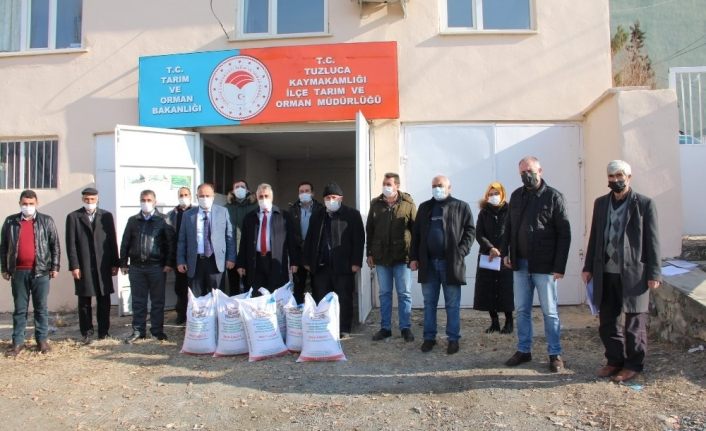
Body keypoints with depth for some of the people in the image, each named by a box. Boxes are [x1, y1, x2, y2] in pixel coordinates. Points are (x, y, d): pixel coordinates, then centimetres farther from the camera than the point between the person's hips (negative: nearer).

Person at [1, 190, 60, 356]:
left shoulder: (46, 221, 2)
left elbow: (55, 245, 2)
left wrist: (55, 267, -2)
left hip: (40, 271, -1)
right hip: (18, 272, 1)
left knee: (41, 308, 6)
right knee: (19, 309, 8)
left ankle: (42, 340, 14)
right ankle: (18, 341, 15)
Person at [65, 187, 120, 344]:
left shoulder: (106, 216, 8)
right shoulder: (73, 217, 3)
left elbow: (112, 240, 6)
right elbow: (71, 244, -1)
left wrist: (115, 263, 2)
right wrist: (74, 266, -8)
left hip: (103, 265, 1)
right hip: (83, 266, -1)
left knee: (104, 300, 6)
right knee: (84, 301, 5)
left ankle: (104, 331, 15)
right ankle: (86, 333, 14)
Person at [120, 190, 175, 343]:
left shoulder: (162, 220, 0)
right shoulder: (133, 220, 9)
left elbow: (170, 242, -3)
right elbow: (125, 243, 10)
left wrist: (169, 263, -8)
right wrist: (123, 263, 5)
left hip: (157, 266, -2)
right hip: (136, 267, 3)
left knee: (158, 301, 5)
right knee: (138, 301, 8)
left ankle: (157, 330, 15)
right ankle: (138, 330, 18)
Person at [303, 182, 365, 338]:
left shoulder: (352, 214, 2)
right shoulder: (317, 217, 14)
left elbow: (359, 239, -3)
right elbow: (309, 240, 15)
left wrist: (356, 262, -10)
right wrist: (307, 262, 9)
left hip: (343, 266, -3)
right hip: (320, 265, 4)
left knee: (344, 300, 3)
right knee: (320, 300, 5)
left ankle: (344, 330, 13)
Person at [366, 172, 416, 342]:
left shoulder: (408, 204, -4)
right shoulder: (376, 204, 5)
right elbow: (369, 230, 9)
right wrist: (369, 253, 6)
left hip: (402, 257, -3)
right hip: (381, 257, 3)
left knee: (404, 294, 5)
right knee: (384, 294, 11)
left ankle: (406, 328, 17)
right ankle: (385, 328, 21)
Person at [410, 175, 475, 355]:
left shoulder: (461, 207, 3)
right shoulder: (424, 207, 12)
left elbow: (470, 231, -2)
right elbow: (416, 234, 11)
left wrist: (461, 252, -13)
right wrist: (414, 257, 4)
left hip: (451, 263, -3)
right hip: (428, 263, 3)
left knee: (452, 304, 5)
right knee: (429, 303, 9)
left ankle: (453, 339, 15)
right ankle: (429, 337, 19)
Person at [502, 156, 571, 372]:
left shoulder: (553, 196, -7)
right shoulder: (516, 196, 8)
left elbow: (564, 233, -9)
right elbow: (509, 226, 14)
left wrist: (560, 266, -13)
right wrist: (505, 252, 3)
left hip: (544, 265, -4)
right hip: (520, 264, 5)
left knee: (549, 312, 6)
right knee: (522, 310, 12)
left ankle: (555, 354, 19)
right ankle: (524, 350, 24)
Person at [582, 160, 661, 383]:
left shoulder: (644, 204, -2)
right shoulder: (600, 203, 11)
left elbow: (652, 240, -4)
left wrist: (654, 273, -8)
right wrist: (588, 267, 11)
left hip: (633, 273, -4)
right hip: (605, 273, 5)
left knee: (634, 322, 5)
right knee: (607, 321, 11)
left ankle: (633, 364, 20)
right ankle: (615, 360, 27)